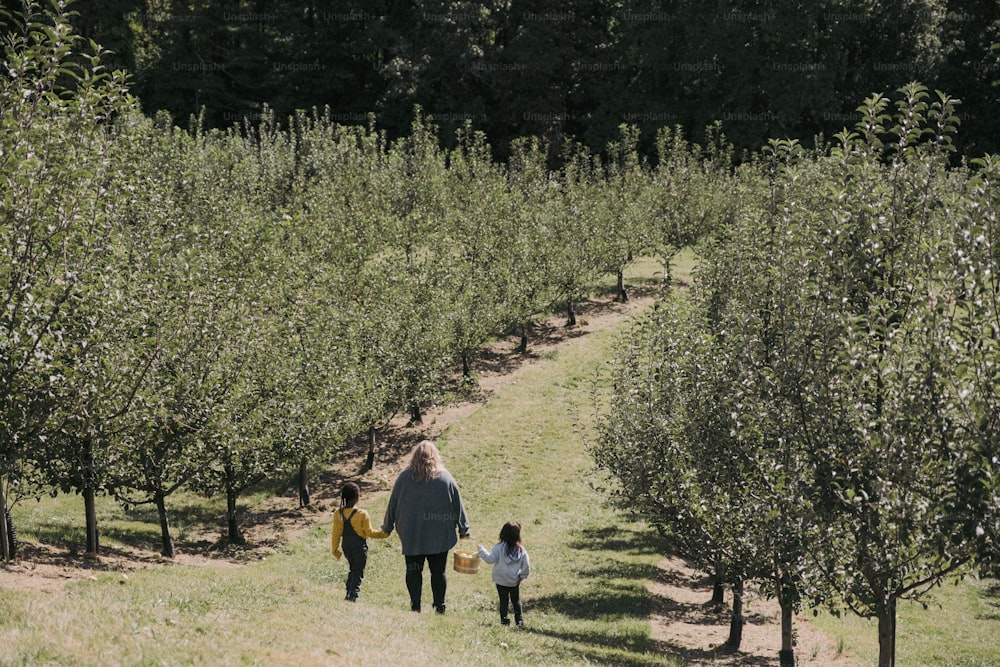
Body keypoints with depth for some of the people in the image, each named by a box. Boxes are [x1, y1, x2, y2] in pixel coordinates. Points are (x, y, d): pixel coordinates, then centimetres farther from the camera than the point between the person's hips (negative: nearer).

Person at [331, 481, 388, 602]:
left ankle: (349, 593, 18)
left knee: (352, 569, 22)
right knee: (358, 573, 2)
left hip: (346, 547, 5)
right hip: (360, 547, -5)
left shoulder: (338, 514, -4)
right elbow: (369, 532, -11)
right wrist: (382, 533, 4)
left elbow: (336, 534, 2)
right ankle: (353, 595, -10)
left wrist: (335, 550, 12)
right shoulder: (362, 514, -18)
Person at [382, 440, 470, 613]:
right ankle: (439, 607, 6)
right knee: (438, 571, 7)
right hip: (439, 536, 0)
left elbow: (393, 504, 6)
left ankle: (415, 606, 0)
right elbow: (458, 506, 3)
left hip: (411, 535, 0)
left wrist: (387, 527, 18)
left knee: (413, 571, 7)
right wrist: (463, 529, 12)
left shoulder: (404, 478, -2)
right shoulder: (446, 478, -2)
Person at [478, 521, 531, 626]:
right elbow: (526, 565, -5)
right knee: (516, 601, 18)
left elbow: (490, 559, -14)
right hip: (515, 581, 2)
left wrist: (481, 550, -2)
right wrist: (522, 576, 10)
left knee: (504, 601, 8)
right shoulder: (521, 549, -8)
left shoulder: (499, 548, -16)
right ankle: (519, 619, 18)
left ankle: (504, 619, 5)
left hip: (501, 581, -2)